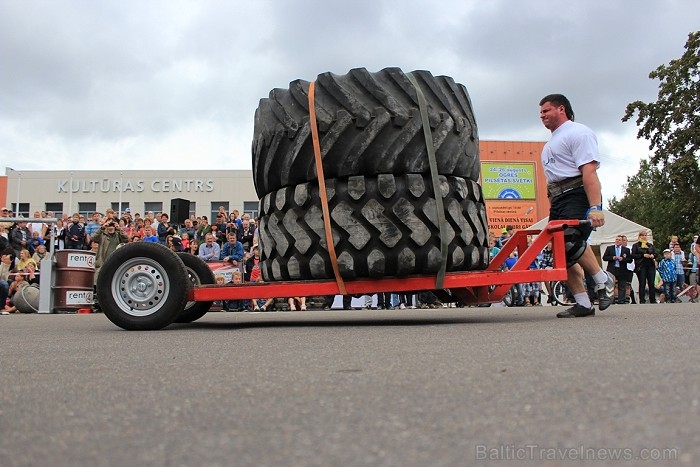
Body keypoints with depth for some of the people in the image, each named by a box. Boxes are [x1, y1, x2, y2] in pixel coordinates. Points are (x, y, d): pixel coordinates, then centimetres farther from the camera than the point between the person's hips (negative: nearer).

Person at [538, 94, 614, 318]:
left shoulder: (578, 132, -2)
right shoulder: (551, 143, 28)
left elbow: (589, 171, -15)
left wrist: (595, 207, -25)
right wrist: (552, 209, 18)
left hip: (577, 195, -9)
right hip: (558, 199, 9)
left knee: (570, 240, -29)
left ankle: (603, 279, -9)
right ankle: (583, 304, 3)